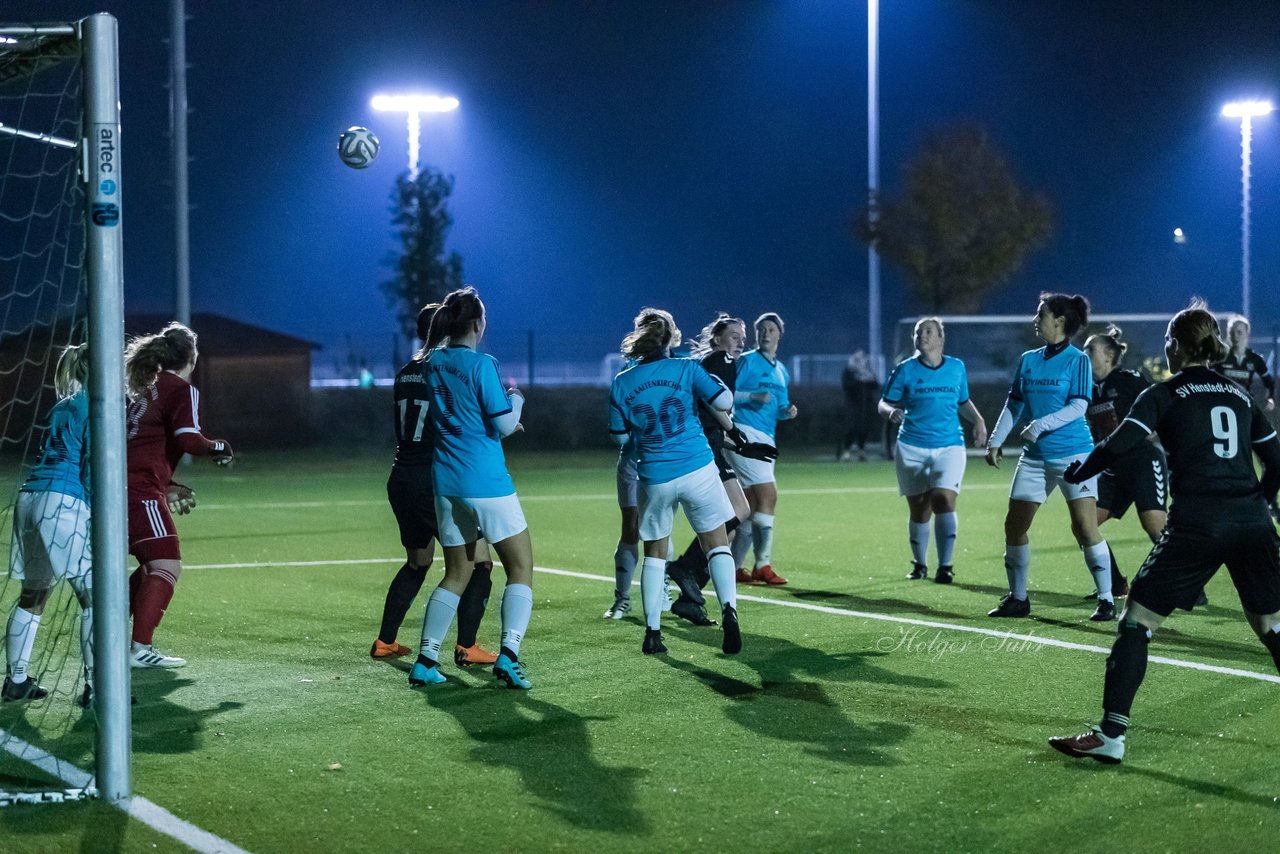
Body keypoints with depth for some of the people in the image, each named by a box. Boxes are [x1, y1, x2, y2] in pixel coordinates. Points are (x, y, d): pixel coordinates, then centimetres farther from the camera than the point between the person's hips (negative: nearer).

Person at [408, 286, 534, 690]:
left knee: (456, 574, 16)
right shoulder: (481, 364, -13)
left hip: (446, 484, 7)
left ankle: (425, 661, 10)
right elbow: (505, 424, -13)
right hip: (486, 482, -6)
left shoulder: (431, 365, 7)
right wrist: (516, 398, 7)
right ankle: (508, 653, -12)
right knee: (520, 568, 3)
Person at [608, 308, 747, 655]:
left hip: (655, 479, 2)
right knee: (717, 545, 7)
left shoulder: (621, 383, 1)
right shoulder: (686, 369, -4)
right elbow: (723, 401, -10)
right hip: (698, 470, -2)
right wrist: (728, 426, 12)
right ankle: (728, 611, -14)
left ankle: (652, 632, 11)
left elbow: (619, 436, 8)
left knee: (654, 553, 15)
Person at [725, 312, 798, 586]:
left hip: (765, 440, 8)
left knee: (751, 507, 7)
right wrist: (753, 396, -21)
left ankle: (734, 567, 13)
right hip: (744, 434, -8)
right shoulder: (747, 361, -3)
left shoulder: (782, 372, 20)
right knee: (768, 495, -16)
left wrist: (787, 411, 4)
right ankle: (762, 565, -15)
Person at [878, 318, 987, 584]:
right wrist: (892, 411, -20)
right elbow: (884, 403, 2)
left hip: (949, 446, 0)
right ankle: (919, 564, 23)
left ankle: (945, 566, -12)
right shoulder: (905, 370, 1)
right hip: (912, 448, 0)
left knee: (943, 500, -18)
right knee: (919, 511, 3)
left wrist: (978, 420, 4)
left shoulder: (956, 368, 7)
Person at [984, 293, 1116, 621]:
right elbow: (1014, 403, 15)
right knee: (1014, 525, 4)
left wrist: (1041, 425, -24)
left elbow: (1078, 406, -15)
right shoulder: (1028, 360, 10)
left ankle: (1106, 600, -3)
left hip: (1073, 453, -6)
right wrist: (996, 441, 10)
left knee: (1085, 527, -12)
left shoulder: (1077, 360, -7)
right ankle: (1017, 598, 17)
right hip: (1035, 456, 6)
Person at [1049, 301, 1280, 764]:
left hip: (1197, 522, -4)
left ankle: (1110, 735, 0)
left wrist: (1076, 472, 9)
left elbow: (1119, 445, -8)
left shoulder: (1164, 395, 3)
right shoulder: (1240, 395, 17)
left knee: (1135, 622, 4)